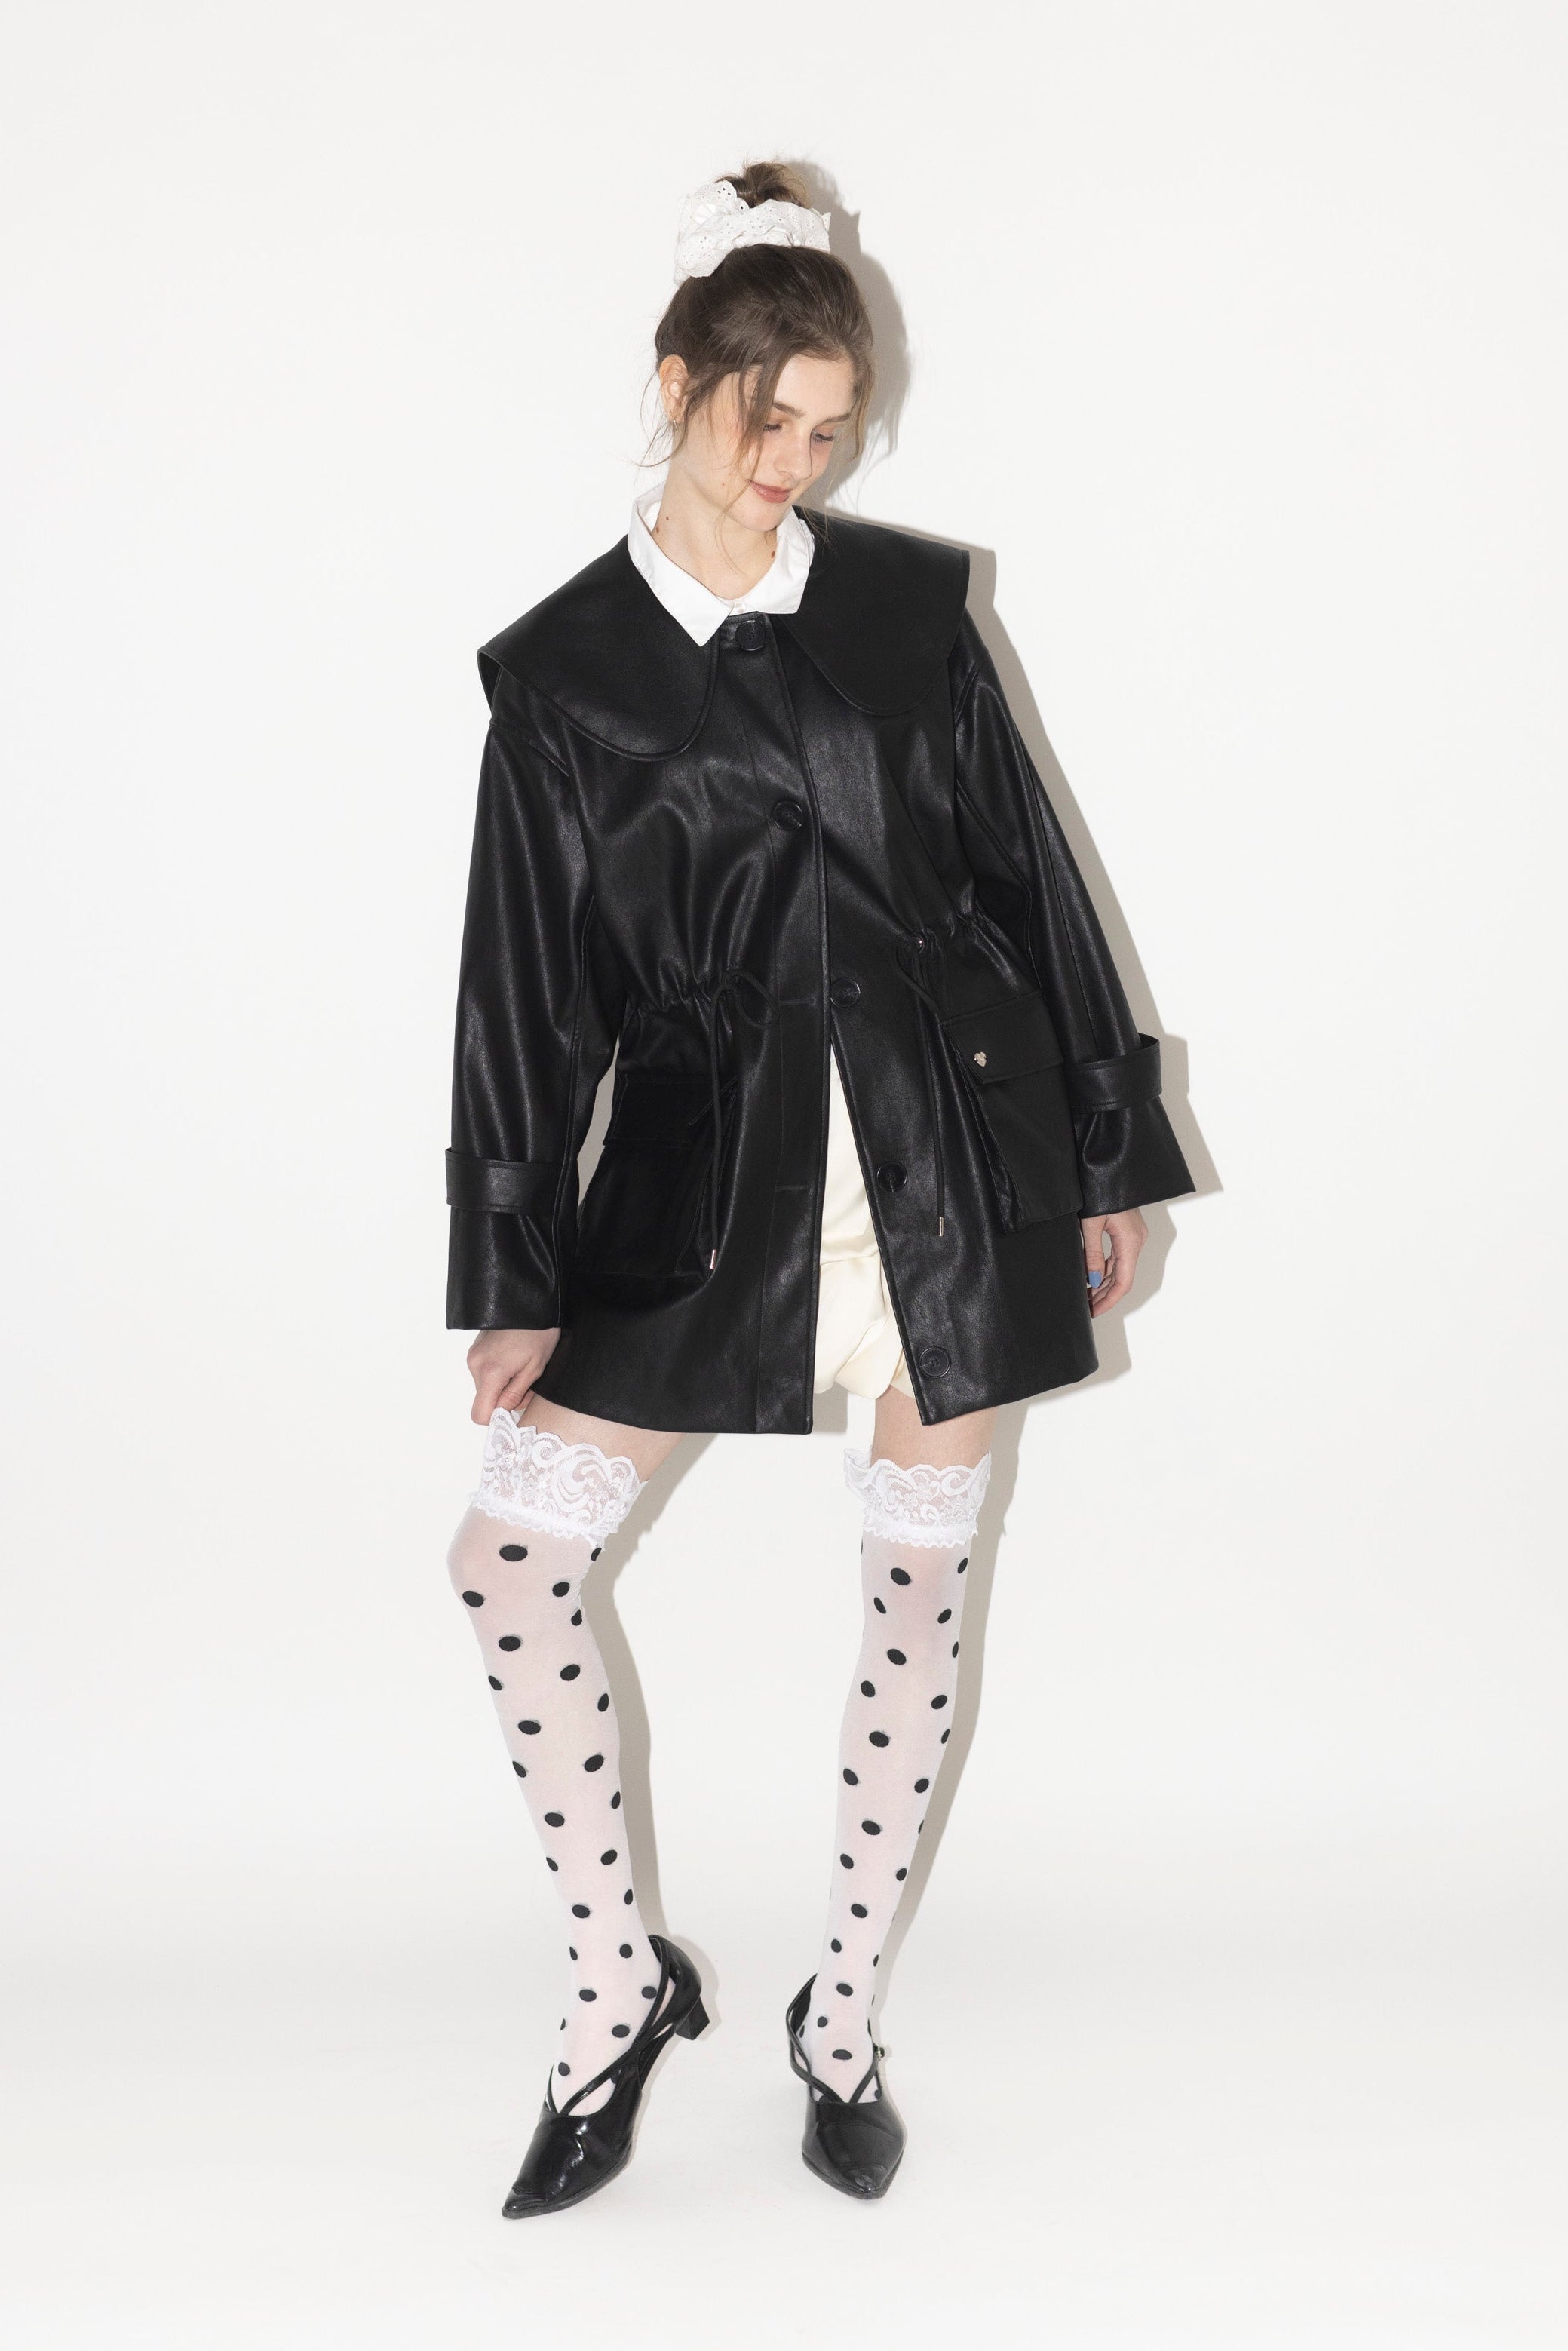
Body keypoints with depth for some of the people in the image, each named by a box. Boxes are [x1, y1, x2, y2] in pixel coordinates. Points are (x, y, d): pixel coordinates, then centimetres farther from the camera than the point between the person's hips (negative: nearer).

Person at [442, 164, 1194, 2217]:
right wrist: (515, 1278, 1)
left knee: (920, 1578, 8)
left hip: (959, 1152, 0)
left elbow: (1026, 872, 7)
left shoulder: (907, 602, 5)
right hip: (714, 1174, 0)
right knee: (515, 1545, -5)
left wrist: (1107, 1164, 6)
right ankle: (622, 1983, 16)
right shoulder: (563, 669, 3)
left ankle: (843, 2021, 26)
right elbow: (529, 984, 3)